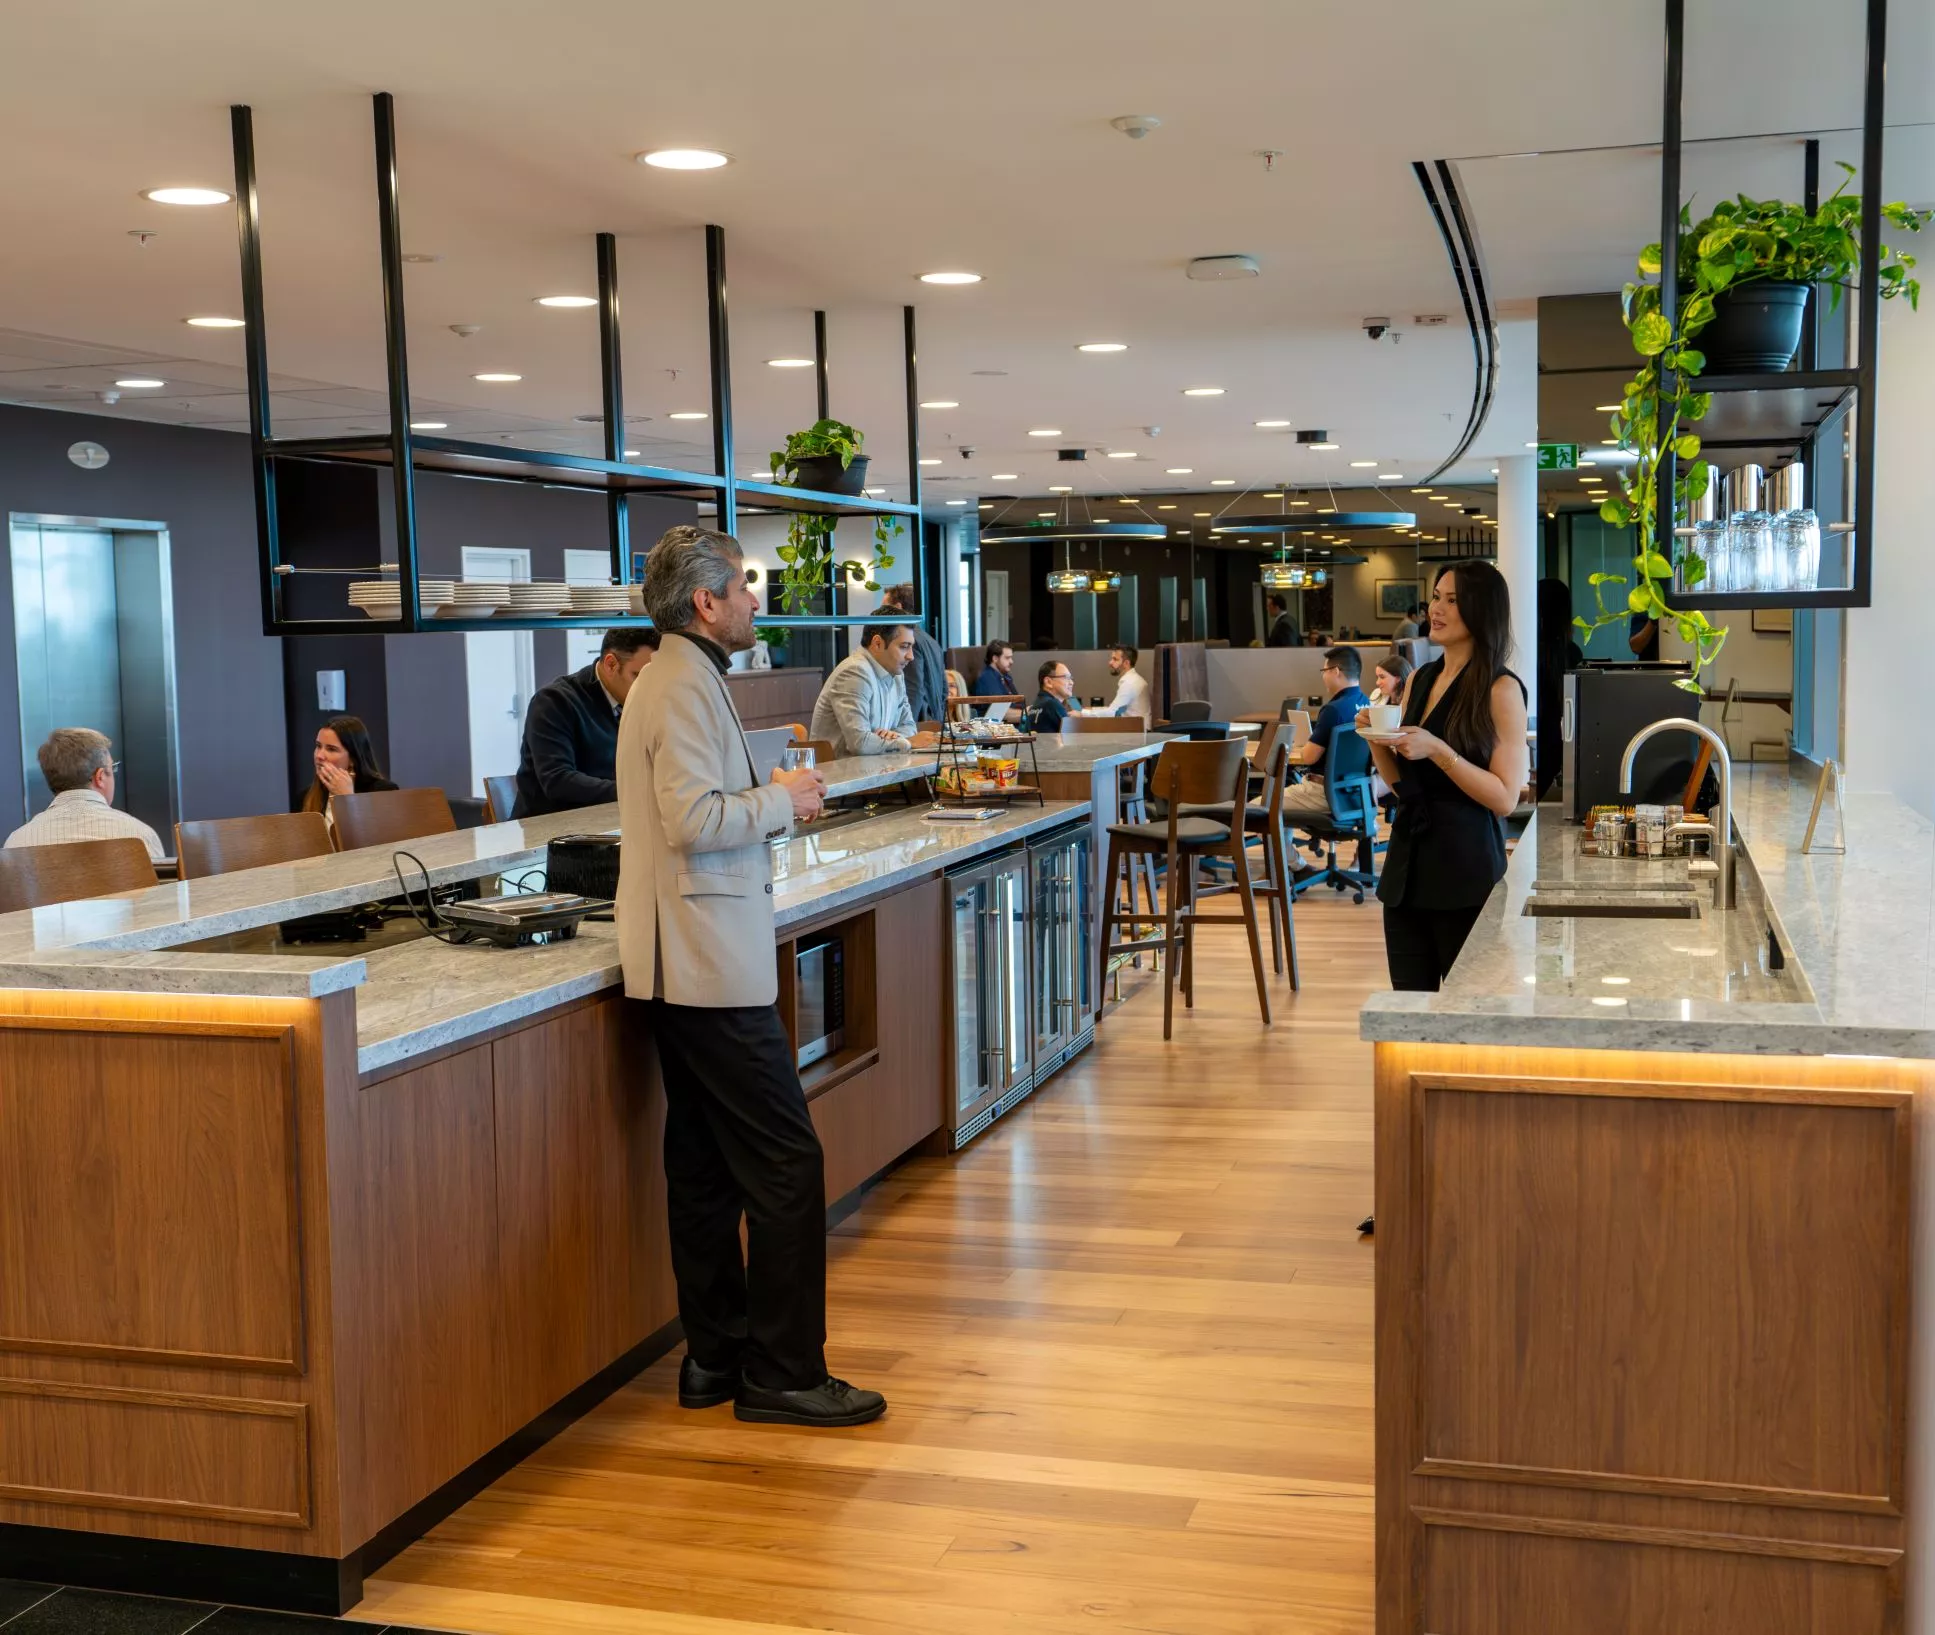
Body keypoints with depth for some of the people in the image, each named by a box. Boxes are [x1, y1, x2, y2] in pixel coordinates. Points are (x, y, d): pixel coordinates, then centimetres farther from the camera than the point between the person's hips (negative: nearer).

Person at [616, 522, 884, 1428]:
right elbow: (694, 819, -24)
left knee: (705, 1167, 13)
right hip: (714, 969, -11)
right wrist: (781, 801, -11)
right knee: (786, 1165, -7)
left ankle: (715, 1356, 20)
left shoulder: (669, 678, 18)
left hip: (680, 967, 11)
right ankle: (783, 1374, -2)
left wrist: (771, 806, 13)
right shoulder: (688, 685, -15)